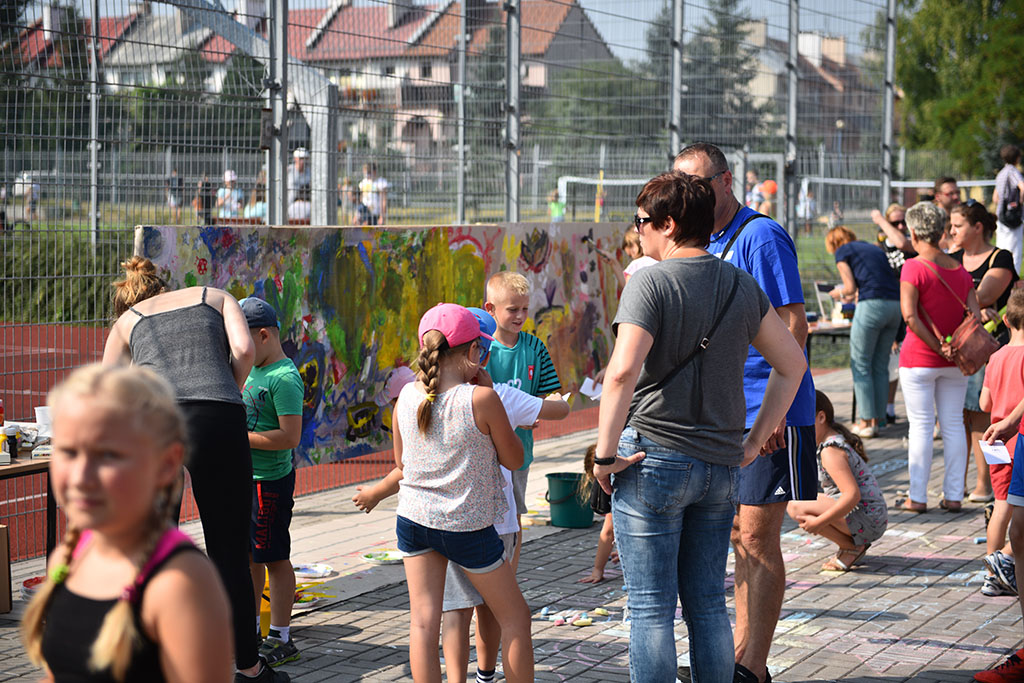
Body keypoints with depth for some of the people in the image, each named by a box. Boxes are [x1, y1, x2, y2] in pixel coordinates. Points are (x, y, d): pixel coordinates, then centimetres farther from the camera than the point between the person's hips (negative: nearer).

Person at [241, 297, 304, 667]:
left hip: (270, 480, -9)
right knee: (247, 554, 17)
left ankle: (281, 640, 6)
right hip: (246, 475, 10)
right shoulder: (253, 371, 11)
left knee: (274, 558, -2)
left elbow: (290, 436, -24)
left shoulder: (284, 378, -18)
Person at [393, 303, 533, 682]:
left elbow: (401, 462, 8)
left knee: (423, 621, 6)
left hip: (414, 519, 4)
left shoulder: (407, 396, -3)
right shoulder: (481, 399, -17)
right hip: (468, 526, -4)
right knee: (515, 618, 12)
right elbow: (513, 460, -4)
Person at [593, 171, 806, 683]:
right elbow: (792, 364, 15)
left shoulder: (650, 283, -10)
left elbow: (622, 373, -23)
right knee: (708, 604, 13)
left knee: (651, 607, 1)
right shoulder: (742, 286, 8)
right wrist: (755, 440, 17)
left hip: (653, 458, -6)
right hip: (720, 467, 6)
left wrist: (605, 455, -15)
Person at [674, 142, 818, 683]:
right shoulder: (704, 245, 15)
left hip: (767, 414, -9)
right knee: (738, 536, 13)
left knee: (757, 540, -6)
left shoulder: (761, 237, -13)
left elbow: (792, 324, -18)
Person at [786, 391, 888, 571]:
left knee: (795, 507, -21)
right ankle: (856, 544, 12)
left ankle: (852, 547, -8)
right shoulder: (839, 439, 14)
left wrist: (819, 522, -25)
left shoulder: (831, 451, -17)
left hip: (866, 519, -11)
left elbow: (853, 495, -27)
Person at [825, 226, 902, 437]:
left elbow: (850, 287, -1)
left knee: (860, 364, 3)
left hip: (872, 305, -6)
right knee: (880, 365, 13)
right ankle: (878, 420, 14)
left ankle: (866, 423, 1)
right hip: (895, 304, 6)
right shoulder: (874, 248, 26)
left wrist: (840, 293, 21)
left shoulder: (843, 252, 8)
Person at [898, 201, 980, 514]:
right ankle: (954, 495, 11)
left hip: (919, 359, -5)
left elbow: (910, 315, -19)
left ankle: (917, 497, 3)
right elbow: (975, 313, -1)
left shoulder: (914, 267, -11)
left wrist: (937, 347, -14)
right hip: (955, 361, 5)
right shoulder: (960, 269, 6)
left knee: (921, 426, 0)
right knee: (953, 425, 8)